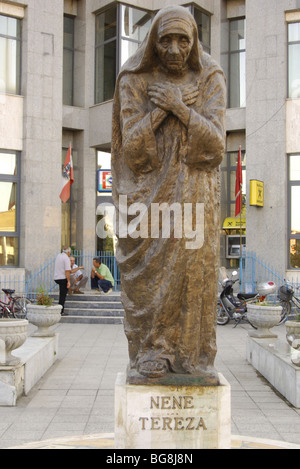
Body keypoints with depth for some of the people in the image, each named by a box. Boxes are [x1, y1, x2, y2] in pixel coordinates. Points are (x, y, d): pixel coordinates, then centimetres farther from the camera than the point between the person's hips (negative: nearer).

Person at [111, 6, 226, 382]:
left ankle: (193, 359, 7)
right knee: (148, 277, -4)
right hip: (149, 194, -1)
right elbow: (132, 147, -10)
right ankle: (150, 361, 6)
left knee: (195, 273, -3)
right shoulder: (135, 80, -3)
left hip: (194, 194, 1)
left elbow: (215, 144, -10)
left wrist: (179, 108, -19)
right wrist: (161, 108, -18)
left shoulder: (211, 79, 0)